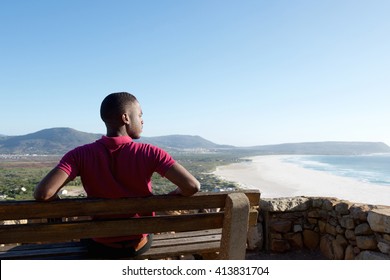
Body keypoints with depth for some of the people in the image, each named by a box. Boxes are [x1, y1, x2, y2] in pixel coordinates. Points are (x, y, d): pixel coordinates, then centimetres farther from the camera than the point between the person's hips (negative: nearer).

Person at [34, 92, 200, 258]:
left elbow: (42, 193, -29)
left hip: (101, 247, 1)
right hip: (140, 244, 0)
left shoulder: (81, 155, -18)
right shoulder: (150, 153, -20)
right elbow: (192, 186, -27)